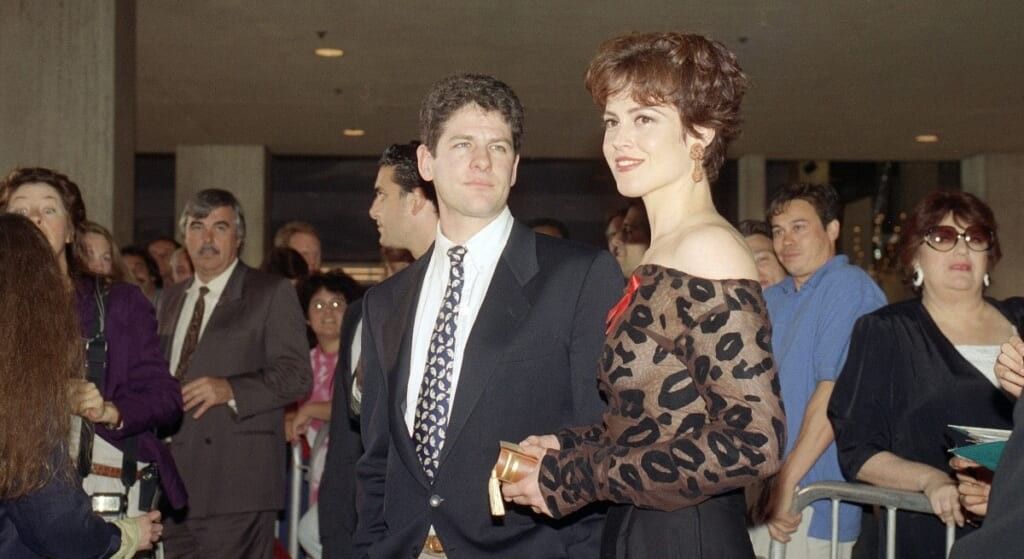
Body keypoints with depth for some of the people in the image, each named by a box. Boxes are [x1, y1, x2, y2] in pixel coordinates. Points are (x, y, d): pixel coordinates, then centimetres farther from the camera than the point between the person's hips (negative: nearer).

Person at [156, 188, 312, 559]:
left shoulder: (272, 294, 0)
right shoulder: (171, 300, 20)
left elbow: (296, 375, -9)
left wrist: (230, 389, -21)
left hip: (237, 483, -6)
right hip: (176, 484, 6)